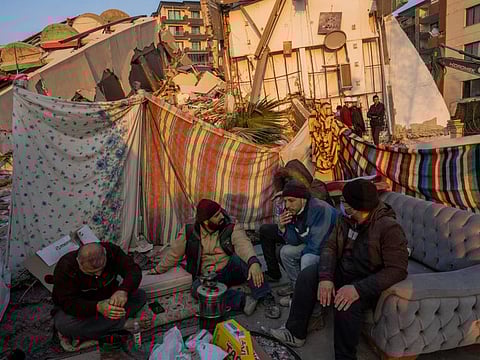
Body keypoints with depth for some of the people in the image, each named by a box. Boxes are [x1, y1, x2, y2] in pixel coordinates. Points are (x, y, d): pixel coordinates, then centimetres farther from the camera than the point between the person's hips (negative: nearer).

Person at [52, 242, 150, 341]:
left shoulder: (111, 250, -21)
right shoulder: (65, 267, -27)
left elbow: (134, 270, -27)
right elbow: (67, 303, -30)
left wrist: (123, 290, -48)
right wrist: (97, 307, -47)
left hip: (108, 299, 2)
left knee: (140, 295, -17)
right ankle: (123, 324, -29)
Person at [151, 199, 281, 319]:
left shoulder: (231, 229, -9)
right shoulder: (189, 232, -2)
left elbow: (244, 244, -29)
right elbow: (173, 253, 12)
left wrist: (254, 262, -48)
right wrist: (158, 270, 20)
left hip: (231, 270, -1)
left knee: (243, 257, -31)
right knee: (197, 288, -31)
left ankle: (266, 298, -31)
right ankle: (242, 300, -33)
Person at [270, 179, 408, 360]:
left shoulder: (389, 228, -24)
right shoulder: (346, 219, -5)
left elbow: (397, 270, -28)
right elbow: (330, 247, -3)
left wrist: (358, 289, -37)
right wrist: (325, 277, -21)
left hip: (369, 282, -7)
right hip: (342, 271, 7)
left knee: (347, 305, -34)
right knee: (307, 276, -8)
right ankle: (295, 332, 6)